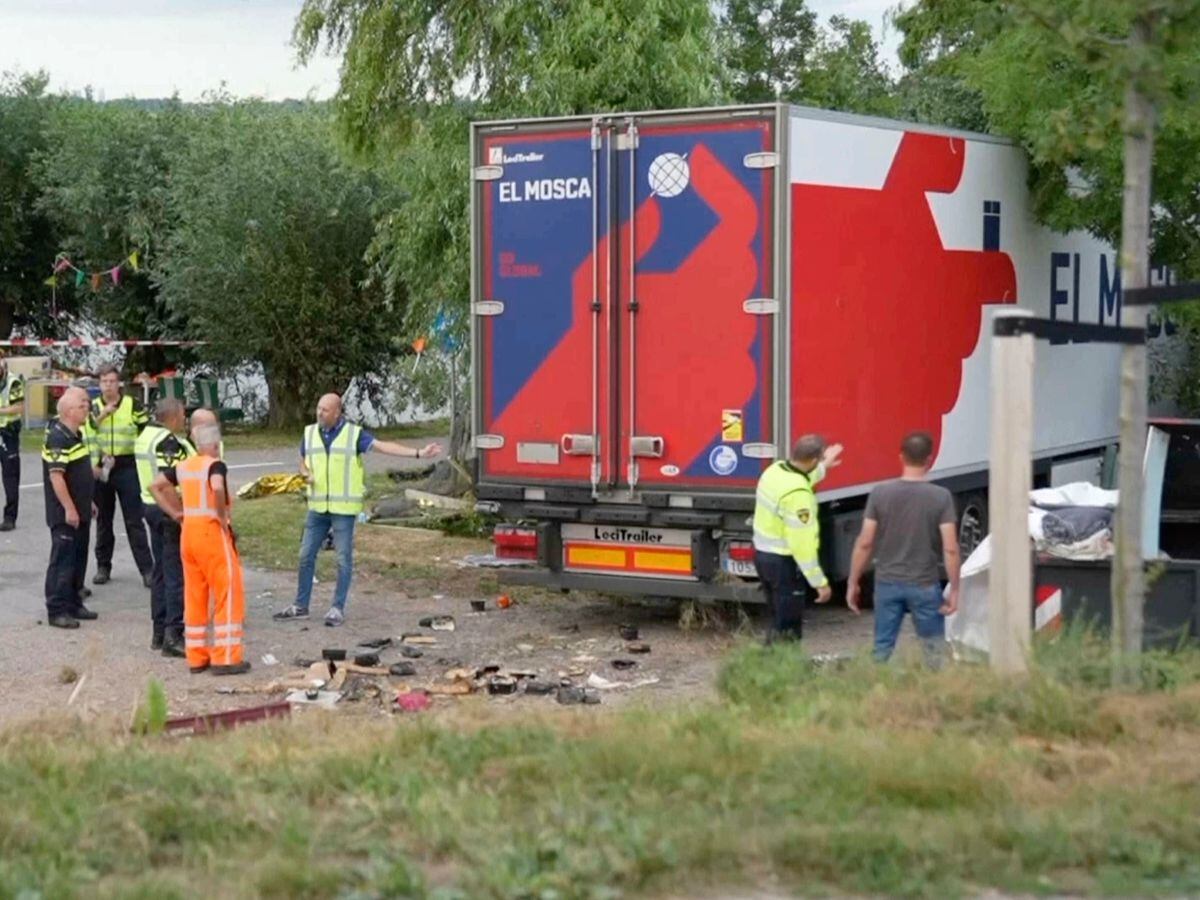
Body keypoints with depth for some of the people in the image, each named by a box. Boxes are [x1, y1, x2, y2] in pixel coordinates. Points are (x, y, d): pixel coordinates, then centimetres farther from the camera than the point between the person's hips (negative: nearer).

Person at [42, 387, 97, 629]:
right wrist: (69, 509, -24)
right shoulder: (57, 438, -17)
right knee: (62, 561, -7)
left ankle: (73, 604, 24)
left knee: (79, 559, 15)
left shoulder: (76, 435, 14)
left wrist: (87, 503, 24)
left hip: (79, 511, 10)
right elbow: (56, 476, -24)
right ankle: (57, 611, -3)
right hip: (65, 514, -10)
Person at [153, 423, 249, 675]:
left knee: (195, 595, 13)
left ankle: (196, 657, 17)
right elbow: (218, 489, -30)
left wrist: (175, 513, 13)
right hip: (212, 531, -7)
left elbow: (155, 486, 16)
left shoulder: (182, 466, 10)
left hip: (188, 531, 7)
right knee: (227, 594, 0)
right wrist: (222, 516, -16)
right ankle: (226, 658, -2)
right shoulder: (215, 465, -10)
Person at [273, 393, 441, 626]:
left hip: (343, 508, -4)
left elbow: (384, 446, -13)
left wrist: (418, 453, -22)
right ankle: (300, 606, 18)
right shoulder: (309, 433, 7)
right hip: (317, 507, 4)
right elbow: (302, 461, 20)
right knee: (306, 556, 8)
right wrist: (306, 474, -4)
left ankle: (338, 608, 8)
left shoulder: (354, 434, -6)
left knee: (343, 559, -1)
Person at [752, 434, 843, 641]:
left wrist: (822, 468, 39)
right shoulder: (798, 494, -27)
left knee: (779, 620, 21)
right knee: (788, 627, 0)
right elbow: (802, 544, -26)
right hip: (784, 562, -9)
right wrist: (820, 582, -20)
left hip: (763, 554, 9)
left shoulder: (775, 469, 0)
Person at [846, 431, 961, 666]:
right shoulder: (941, 497, -9)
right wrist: (954, 589, -3)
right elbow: (950, 549, -11)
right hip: (924, 585, -1)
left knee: (883, 648, 10)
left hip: (887, 584, 1)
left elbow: (864, 543, -5)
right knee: (934, 649, 12)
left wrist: (853, 583, 4)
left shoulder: (880, 493, -5)